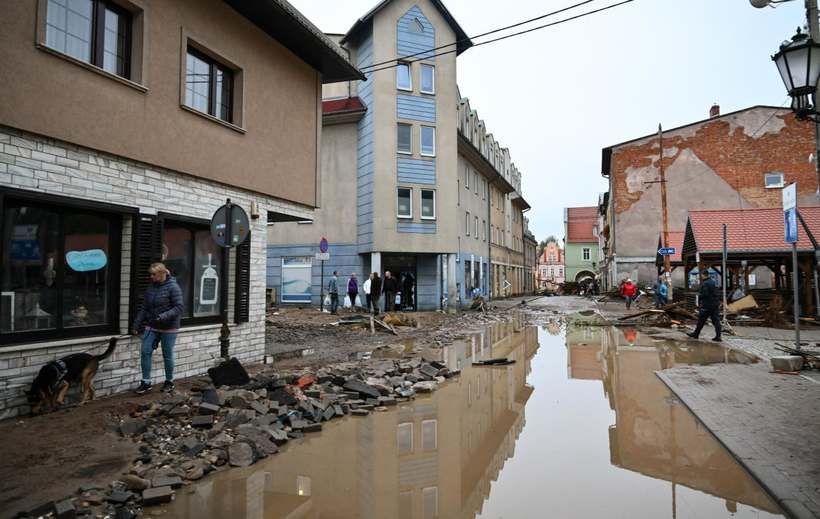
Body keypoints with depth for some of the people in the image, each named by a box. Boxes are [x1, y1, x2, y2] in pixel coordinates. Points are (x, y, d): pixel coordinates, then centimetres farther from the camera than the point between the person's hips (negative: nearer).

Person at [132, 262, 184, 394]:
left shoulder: (173, 287, -12)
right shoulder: (151, 287, 6)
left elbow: (178, 308, -17)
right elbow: (144, 308, 13)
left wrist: (164, 316, -29)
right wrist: (136, 324, 9)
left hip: (168, 328, -5)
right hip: (152, 326, 5)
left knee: (167, 355, 5)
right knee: (145, 351, -2)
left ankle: (169, 382, 22)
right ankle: (146, 382, 10)